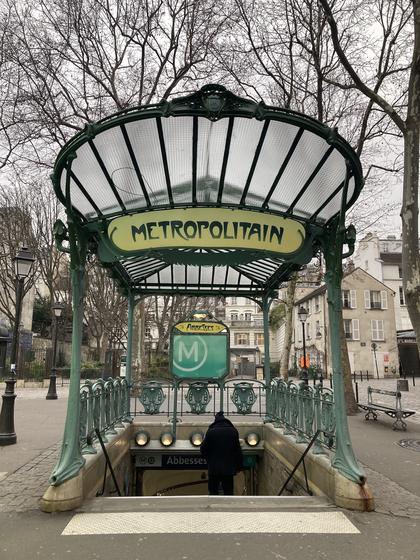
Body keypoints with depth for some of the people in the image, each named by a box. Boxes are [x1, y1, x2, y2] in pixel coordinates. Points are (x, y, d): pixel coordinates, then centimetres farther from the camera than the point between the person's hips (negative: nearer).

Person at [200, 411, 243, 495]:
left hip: (214, 467, -1)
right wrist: (238, 466, 10)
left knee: (213, 491, 9)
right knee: (228, 492, 10)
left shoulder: (211, 432, -7)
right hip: (229, 467, 1)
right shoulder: (233, 431, -1)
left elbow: (203, 449, -2)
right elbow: (238, 450, 2)